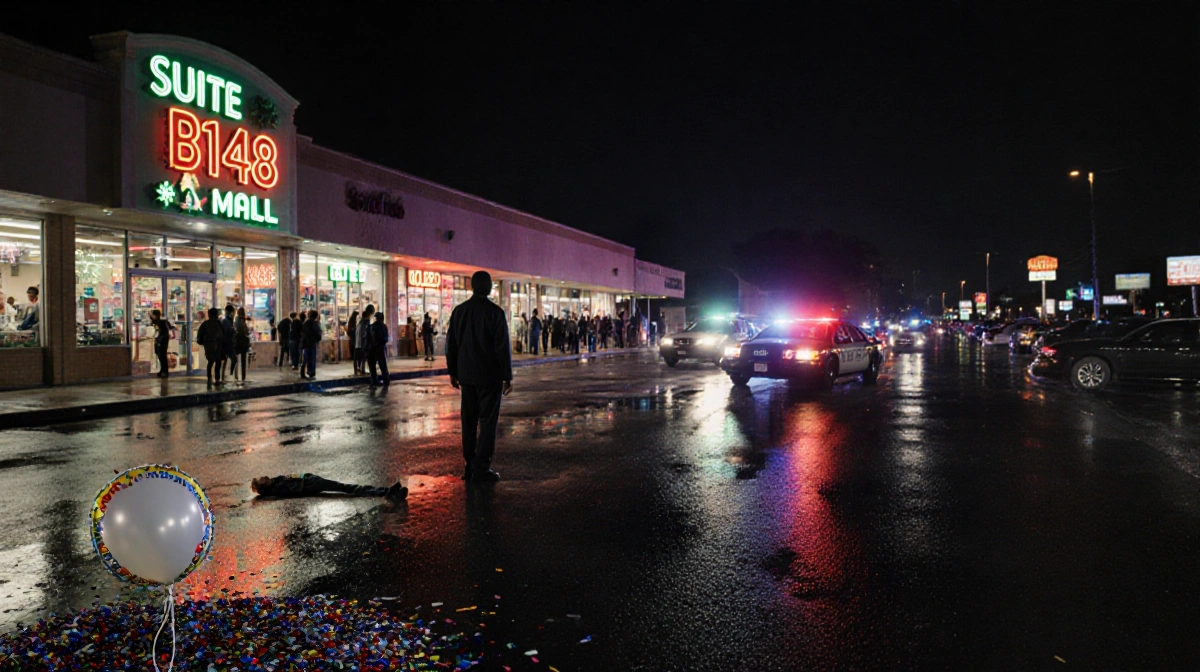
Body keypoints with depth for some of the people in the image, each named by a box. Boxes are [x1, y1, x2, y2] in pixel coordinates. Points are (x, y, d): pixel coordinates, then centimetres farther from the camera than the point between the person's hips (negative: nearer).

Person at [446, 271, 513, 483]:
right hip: (489, 375, -5)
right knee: (487, 420, -1)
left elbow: (451, 344, 10)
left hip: (466, 375, 5)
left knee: (469, 420, 10)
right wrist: (507, 376, -5)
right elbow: (503, 346, -11)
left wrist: (453, 372, 17)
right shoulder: (495, 312, -10)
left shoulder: (459, 311, 6)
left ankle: (470, 466, 14)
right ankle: (482, 468, -2)